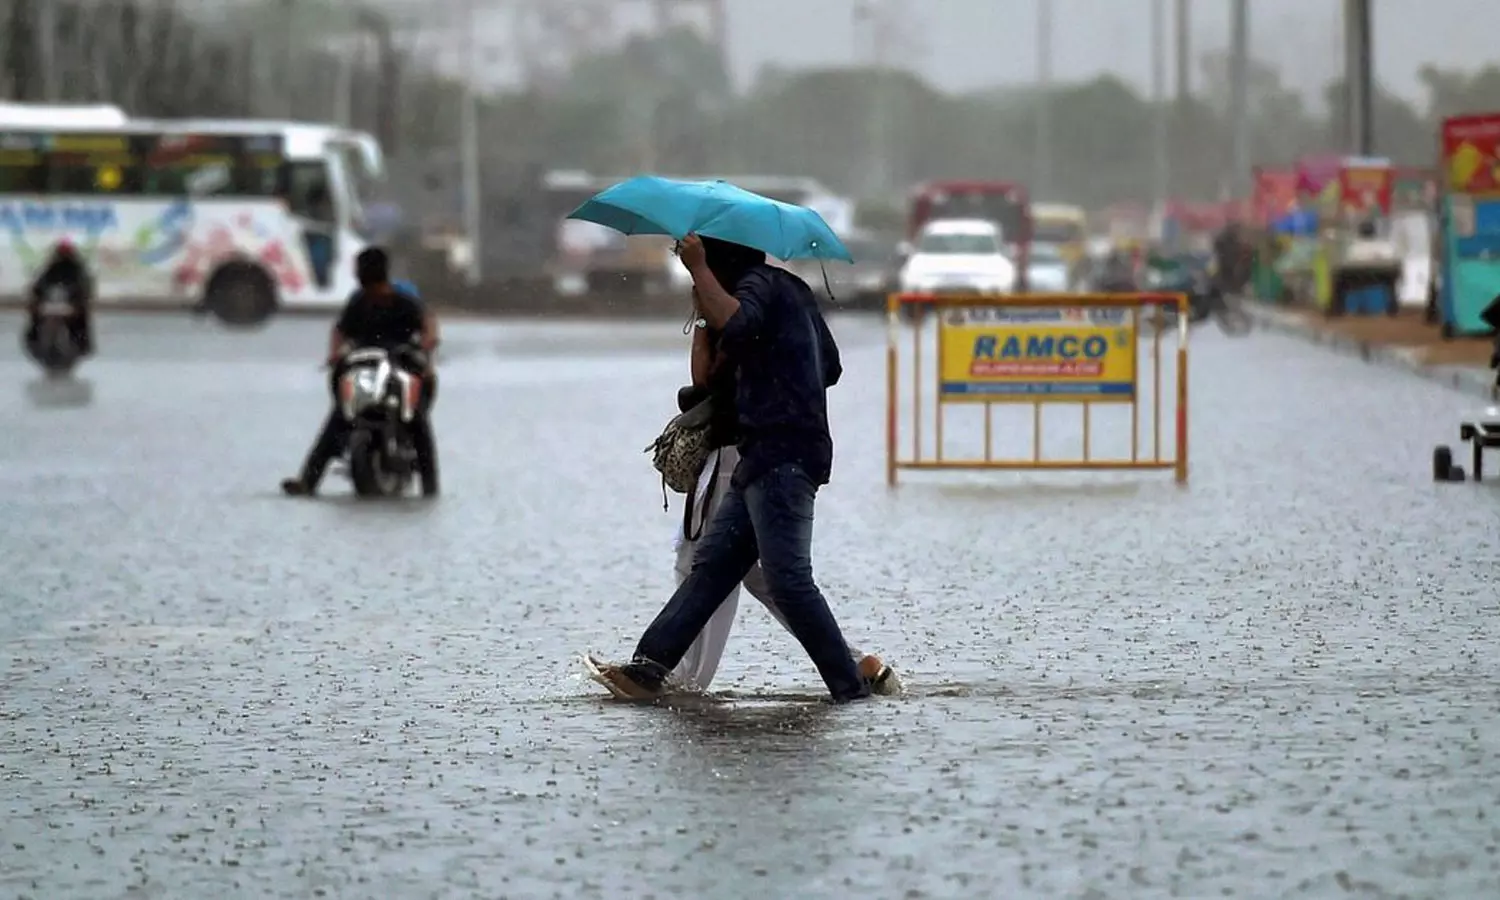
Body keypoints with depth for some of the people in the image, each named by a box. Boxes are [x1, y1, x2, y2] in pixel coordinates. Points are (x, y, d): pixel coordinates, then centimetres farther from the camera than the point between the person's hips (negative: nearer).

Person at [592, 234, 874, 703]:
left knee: (789, 580, -12)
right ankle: (649, 668, 5)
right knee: (711, 563, 7)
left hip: (782, 457, -10)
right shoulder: (792, 289, 23)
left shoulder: (760, 283, -6)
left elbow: (735, 325, -29)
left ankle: (851, 686, -12)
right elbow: (830, 367, 29)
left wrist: (698, 268, -20)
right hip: (767, 458, 10)